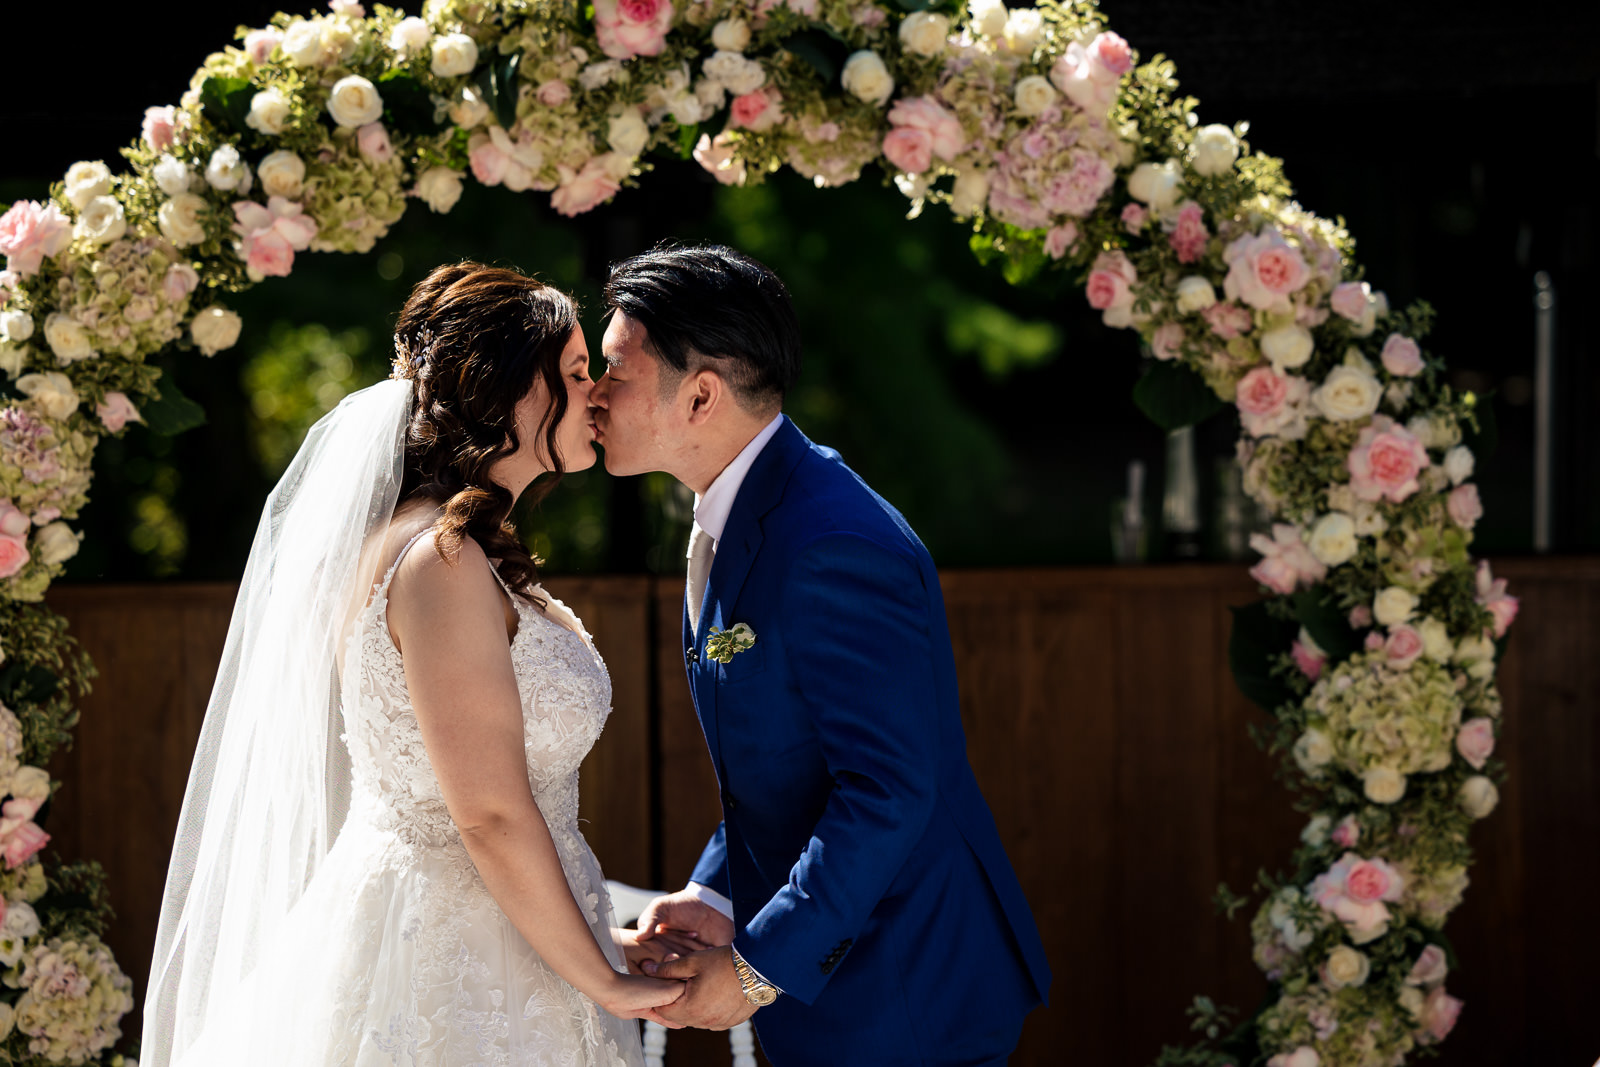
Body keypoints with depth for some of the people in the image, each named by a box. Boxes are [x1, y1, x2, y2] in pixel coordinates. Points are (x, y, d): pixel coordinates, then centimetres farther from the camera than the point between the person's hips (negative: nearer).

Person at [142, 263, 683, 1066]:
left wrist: (589, 936, 13)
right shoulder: (440, 563, -18)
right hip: (447, 972, -10)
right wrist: (601, 982, -13)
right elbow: (493, 816, -20)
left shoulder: (459, 552, 12)